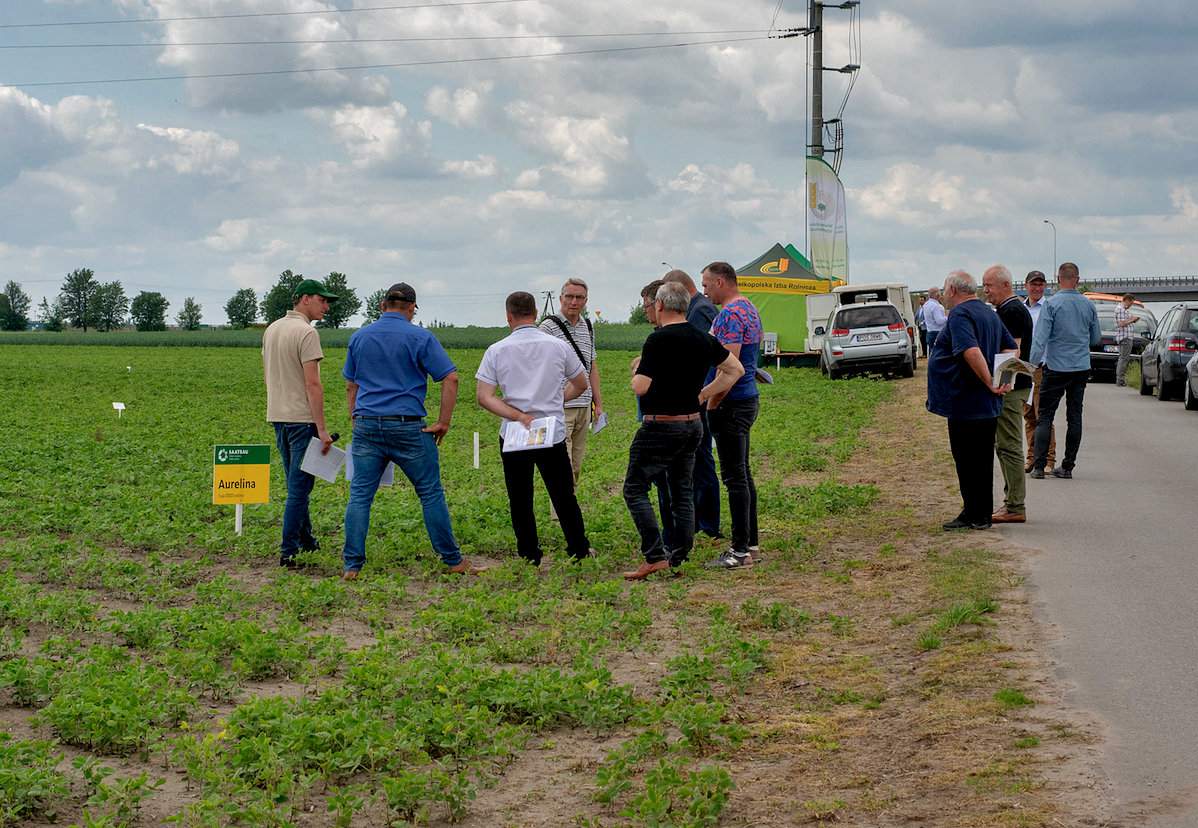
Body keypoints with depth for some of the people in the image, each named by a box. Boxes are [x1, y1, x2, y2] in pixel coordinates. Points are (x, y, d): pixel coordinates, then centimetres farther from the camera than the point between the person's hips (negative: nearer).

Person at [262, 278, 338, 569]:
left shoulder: (271, 329, 12)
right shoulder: (306, 332, -15)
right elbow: (313, 384, -20)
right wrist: (322, 429, -19)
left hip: (278, 416, 9)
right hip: (302, 418, -9)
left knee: (296, 484, 19)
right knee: (299, 487, -5)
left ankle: (306, 540, 29)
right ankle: (288, 552, -6)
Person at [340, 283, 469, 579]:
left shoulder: (359, 337, 9)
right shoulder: (420, 337, -3)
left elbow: (351, 385, 15)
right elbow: (450, 379, -8)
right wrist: (443, 422, -3)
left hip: (367, 425, 3)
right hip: (408, 427, -3)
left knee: (360, 495, 5)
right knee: (431, 493, 6)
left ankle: (352, 565, 0)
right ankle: (453, 560, 12)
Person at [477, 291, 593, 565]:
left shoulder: (496, 351, -2)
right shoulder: (559, 347, 0)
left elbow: (483, 397, -9)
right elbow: (580, 385, 14)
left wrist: (519, 416, -13)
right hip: (554, 434, 1)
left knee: (520, 501, 9)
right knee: (564, 497, 12)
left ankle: (529, 556, 11)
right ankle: (579, 551, 19)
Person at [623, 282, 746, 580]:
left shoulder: (658, 340, -17)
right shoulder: (703, 339, 6)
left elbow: (641, 387, -20)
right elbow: (736, 369, 15)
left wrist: (636, 373, 2)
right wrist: (703, 394, 14)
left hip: (660, 426, -7)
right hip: (693, 425, 7)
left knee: (635, 489, 0)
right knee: (682, 492, 14)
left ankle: (655, 556, -11)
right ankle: (680, 558, 13)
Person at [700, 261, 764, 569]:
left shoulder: (730, 314, -18)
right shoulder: (750, 309, 15)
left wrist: (712, 403, -17)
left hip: (731, 404, -10)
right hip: (747, 398, 10)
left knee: (735, 477, -8)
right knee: (743, 474, 14)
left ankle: (740, 550, -6)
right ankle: (750, 544, 18)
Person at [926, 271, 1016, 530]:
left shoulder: (960, 315, -16)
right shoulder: (989, 313, 16)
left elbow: (971, 351, -30)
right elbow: (1011, 349, 20)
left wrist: (989, 383, -25)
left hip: (965, 403, -9)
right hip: (987, 406, 9)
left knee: (968, 461, -3)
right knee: (982, 461, 14)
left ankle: (975, 515, -1)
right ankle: (981, 514, 20)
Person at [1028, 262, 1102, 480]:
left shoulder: (1052, 304, -10)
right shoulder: (1088, 305, 3)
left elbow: (1040, 337, -14)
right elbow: (1096, 338, 13)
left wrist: (1034, 363, -10)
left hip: (1056, 367, -4)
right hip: (1081, 368, 4)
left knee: (1045, 416, 1)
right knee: (1074, 417, 8)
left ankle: (1039, 466, -5)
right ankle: (1067, 467, 9)